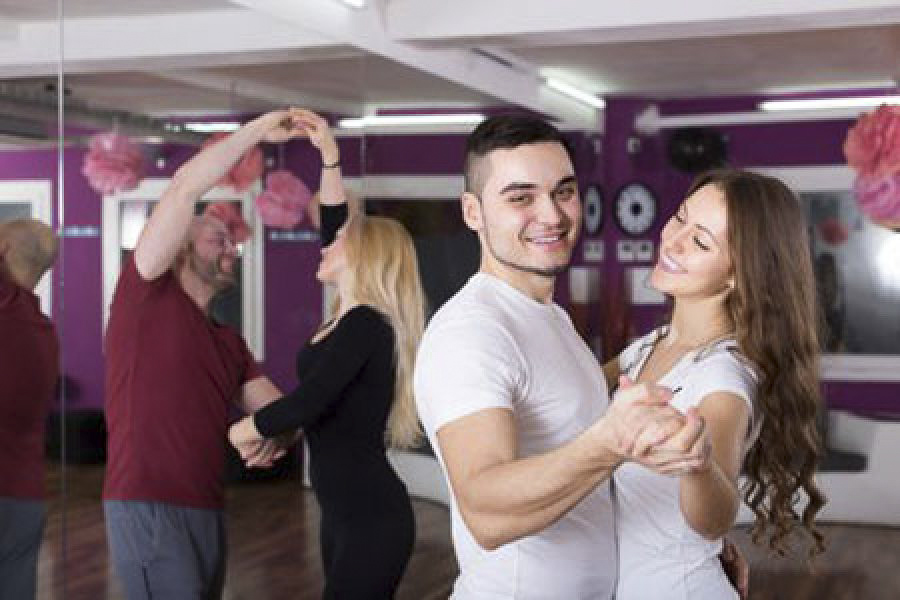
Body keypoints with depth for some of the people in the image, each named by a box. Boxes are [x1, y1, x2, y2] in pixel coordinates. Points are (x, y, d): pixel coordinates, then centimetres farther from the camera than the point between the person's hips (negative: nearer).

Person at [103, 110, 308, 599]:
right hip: (148, 508, -8)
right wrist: (260, 130, -4)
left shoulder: (229, 342, 20)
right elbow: (184, 188, -10)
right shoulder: (146, 294, -1)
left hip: (208, 513, 8)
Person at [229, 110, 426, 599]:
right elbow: (333, 223, 17)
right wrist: (328, 154, 14)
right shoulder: (351, 319, 9)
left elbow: (308, 402, -22)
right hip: (344, 511, 9)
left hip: (371, 517, -9)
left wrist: (244, 430, -6)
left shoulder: (366, 323, -16)